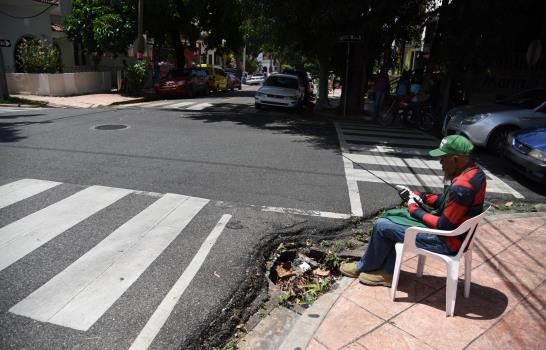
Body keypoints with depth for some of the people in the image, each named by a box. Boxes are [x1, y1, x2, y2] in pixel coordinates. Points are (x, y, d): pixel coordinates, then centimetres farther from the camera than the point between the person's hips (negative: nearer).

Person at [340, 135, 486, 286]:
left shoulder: (461, 188, -31)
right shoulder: (473, 172, 1)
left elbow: (444, 226, -25)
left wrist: (414, 209, -12)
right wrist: (419, 197, 3)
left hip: (447, 240, -10)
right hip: (452, 227, 10)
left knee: (382, 225, -5)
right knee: (391, 215, 12)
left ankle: (364, 267, 21)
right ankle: (388, 272, 16)